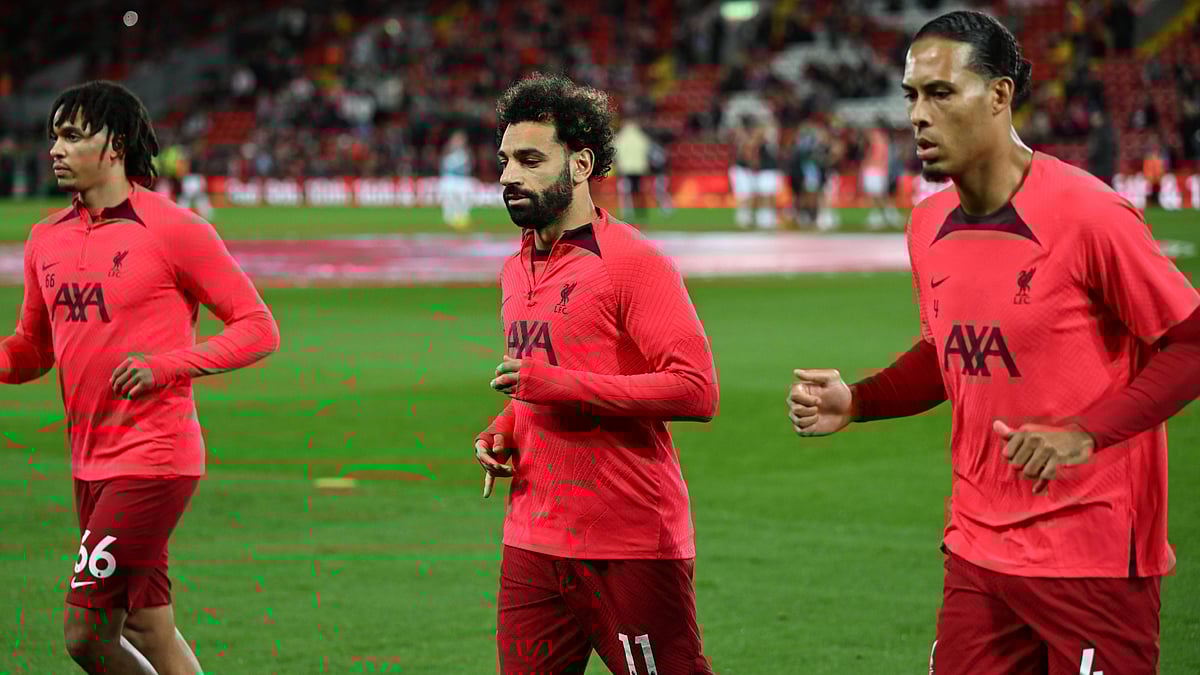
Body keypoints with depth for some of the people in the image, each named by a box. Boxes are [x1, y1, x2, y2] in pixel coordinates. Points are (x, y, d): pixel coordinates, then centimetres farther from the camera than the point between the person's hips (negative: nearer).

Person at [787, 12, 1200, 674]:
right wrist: (854, 403, 5)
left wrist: (1086, 433, -21)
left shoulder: (1086, 213, -15)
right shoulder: (928, 227, 7)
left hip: (1095, 557, -6)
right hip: (977, 550, 6)